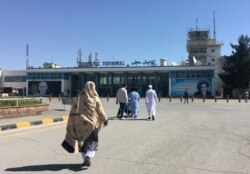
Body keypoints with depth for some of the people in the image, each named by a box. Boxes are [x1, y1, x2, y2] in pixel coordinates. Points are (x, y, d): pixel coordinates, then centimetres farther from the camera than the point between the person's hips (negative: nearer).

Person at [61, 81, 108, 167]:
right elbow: (100, 111, 0)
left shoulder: (79, 97, 0)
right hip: (91, 123, -2)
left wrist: (73, 124, 2)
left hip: (80, 123, 3)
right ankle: (88, 156, -13)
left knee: (82, 141, 17)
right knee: (92, 141, 9)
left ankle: (85, 159, 20)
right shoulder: (95, 98, -6)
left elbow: (73, 111, -3)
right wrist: (105, 119, 15)